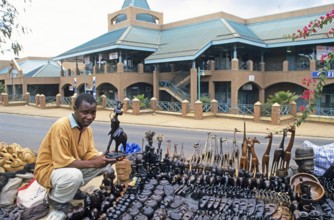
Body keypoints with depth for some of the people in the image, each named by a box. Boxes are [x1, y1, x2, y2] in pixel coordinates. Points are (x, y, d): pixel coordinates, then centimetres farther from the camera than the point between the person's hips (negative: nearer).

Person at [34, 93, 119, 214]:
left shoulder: (87, 128, -4)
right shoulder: (61, 126, -29)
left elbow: (89, 153, -2)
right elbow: (63, 161, -31)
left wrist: (105, 158, -23)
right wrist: (93, 163, -30)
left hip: (73, 165, 8)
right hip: (48, 169, -8)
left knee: (102, 161, -2)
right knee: (75, 175, -37)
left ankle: (72, 189, 12)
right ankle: (55, 199, -3)